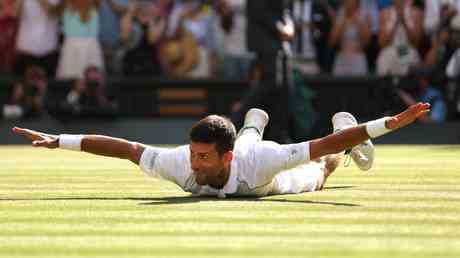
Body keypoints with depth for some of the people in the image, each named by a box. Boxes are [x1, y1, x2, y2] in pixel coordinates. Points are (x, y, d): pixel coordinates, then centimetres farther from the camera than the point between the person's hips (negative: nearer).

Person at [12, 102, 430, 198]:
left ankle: (344, 123, 60)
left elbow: (322, 148, -54)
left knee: (319, 173, 32)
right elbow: (121, 147, -39)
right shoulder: (181, 164, -46)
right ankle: (253, 125, 76)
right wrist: (57, 141, -40)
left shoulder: (258, 164, -53)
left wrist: (391, 123, -61)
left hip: (277, 179, -3)